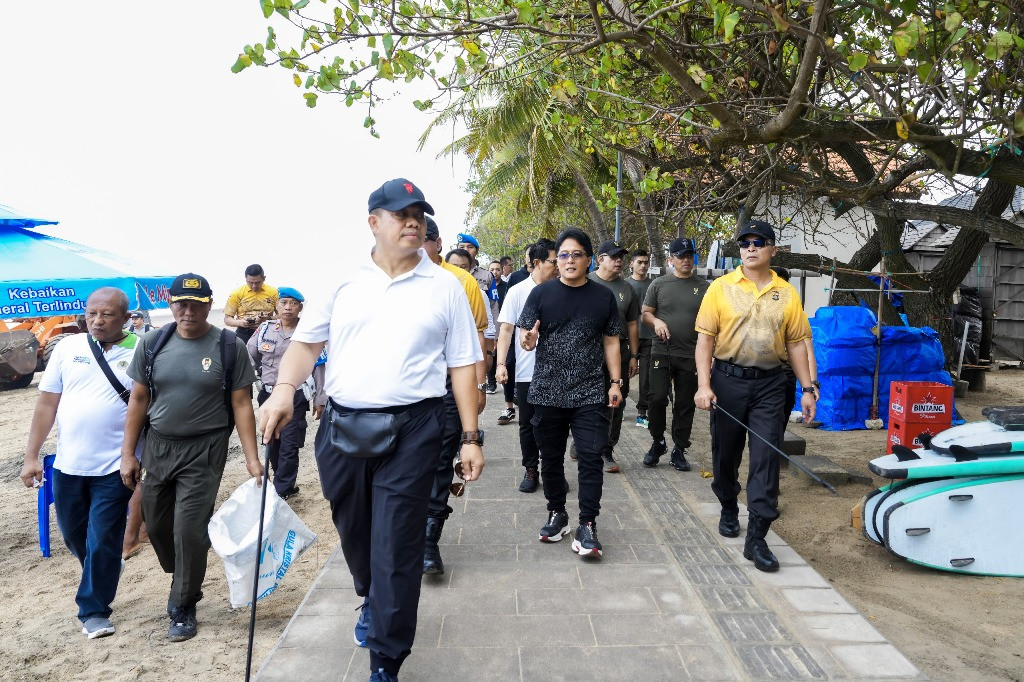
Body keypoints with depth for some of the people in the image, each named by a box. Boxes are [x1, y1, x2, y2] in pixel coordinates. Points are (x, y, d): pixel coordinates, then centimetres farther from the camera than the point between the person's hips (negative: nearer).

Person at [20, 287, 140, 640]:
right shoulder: (68, 347, 1)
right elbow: (47, 403, 4)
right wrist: (31, 456, 2)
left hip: (114, 466, -4)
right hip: (67, 463, 4)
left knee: (102, 542, 2)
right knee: (74, 535, 20)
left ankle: (93, 611, 19)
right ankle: (103, 574, 48)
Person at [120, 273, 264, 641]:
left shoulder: (229, 347, -9)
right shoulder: (152, 344, 0)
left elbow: (241, 404, -8)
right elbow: (138, 400, 5)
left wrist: (252, 458, -12)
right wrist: (128, 454, 3)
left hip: (204, 451, -4)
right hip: (157, 447, 4)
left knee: (189, 530, -3)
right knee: (157, 525, 15)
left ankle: (183, 608, 17)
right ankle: (184, 580, 42)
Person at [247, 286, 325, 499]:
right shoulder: (265, 328, 3)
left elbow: (318, 368, -3)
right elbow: (249, 357, 12)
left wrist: (320, 400, -4)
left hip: (295, 397, -4)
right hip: (268, 395, 4)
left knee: (289, 446, -4)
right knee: (272, 443, 13)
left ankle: (281, 491, 8)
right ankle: (287, 485, 29)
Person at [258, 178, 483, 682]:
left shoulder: (444, 287, 2)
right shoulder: (345, 282, 7)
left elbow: (462, 365, 3)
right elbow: (307, 341, 9)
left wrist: (470, 438, -1)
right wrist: (284, 389, -10)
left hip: (410, 432, -3)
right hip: (341, 427, 3)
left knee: (396, 549, 0)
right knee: (353, 532, 20)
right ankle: (371, 599, 50)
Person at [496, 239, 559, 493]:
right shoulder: (518, 292, -3)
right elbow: (506, 329, -4)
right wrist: (501, 363, -13)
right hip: (526, 372, -1)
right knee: (528, 424, 10)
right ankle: (531, 470, 24)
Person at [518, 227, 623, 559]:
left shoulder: (603, 296, 5)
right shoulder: (541, 293, 1)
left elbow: (611, 342, 9)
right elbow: (527, 338, 0)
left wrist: (615, 382, 3)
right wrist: (528, 340, -24)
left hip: (590, 392, 0)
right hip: (547, 391, 1)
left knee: (591, 457, -5)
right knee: (551, 457, 12)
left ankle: (587, 525, 4)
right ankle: (557, 513, 29)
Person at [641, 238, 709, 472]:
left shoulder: (703, 287, 5)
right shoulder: (659, 284, 4)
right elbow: (646, 313, 9)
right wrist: (656, 321, -14)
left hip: (690, 356, 1)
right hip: (661, 353, -1)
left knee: (684, 405, 6)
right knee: (657, 398, -7)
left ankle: (679, 450, 18)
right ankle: (657, 442, 16)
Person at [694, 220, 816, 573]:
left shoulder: (787, 293, 5)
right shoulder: (721, 288, -1)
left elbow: (796, 343, 8)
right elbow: (705, 338, -4)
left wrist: (807, 389, 4)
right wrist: (704, 385, -13)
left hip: (769, 385, 1)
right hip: (728, 381, 0)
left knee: (766, 458, -4)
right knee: (726, 454, 13)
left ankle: (756, 539, 1)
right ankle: (729, 510, 38)